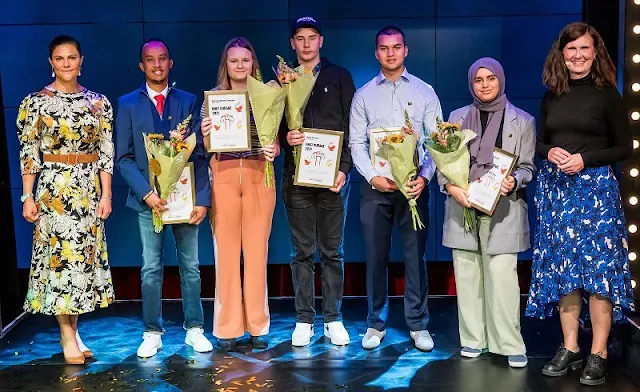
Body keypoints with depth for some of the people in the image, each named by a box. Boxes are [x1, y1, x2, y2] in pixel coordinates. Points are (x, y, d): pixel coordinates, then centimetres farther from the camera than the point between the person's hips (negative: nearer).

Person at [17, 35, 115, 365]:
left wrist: (106, 194, 0)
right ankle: (68, 336, 6)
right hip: (53, 189, -3)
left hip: (89, 189, 3)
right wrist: (27, 197, -7)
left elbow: (106, 152, 4)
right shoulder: (35, 102, -2)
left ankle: (71, 331, 19)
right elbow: (28, 154, -2)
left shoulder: (99, 102, 5)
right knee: (61, 255, -3)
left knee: (85, 255, 7)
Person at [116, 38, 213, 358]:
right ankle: (152, 333, 16)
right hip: (148, 198, 0)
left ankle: (194, 329, 18)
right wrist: (146, 193, -13)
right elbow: (124, 158, 1)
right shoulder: (127, 104, 5)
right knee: (151, 269, 6)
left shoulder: (187, 101, 6)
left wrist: (202, 198, -8)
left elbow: (199, 154, 2)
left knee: (190, 266, 7)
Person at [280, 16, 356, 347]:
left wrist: (344, 168, -7)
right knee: (302, 252, 5)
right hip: (296, 177, 1)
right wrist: (285, 137, -14)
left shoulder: (339, 76, 7)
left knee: (332, 251, 5)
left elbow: (351, 126, 3)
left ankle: (333, 319, 14)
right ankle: (304, 319, 14)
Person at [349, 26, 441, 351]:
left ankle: (418, 325, 13)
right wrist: (373, 177, -10)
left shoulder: (424, 92, 7)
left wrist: (424, 177, -12)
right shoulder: (363, 95, 9)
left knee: (415, 255, 2)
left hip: (414, 184, -1)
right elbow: (356, 143, 4)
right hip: (375, 185, 1)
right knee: (376, 256, 6)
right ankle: (376, 323, 17)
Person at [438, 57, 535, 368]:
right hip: (463, 207, 3)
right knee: (467, 276, 4)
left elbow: (527, 167, 6)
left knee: (502, 277, -9)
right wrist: (451, 186, -8)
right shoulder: (458, 117, 13)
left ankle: (510, 344, -1)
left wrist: (513, 181, -15)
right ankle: (473, 339, 15)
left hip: (502, 209, -2)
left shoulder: (522, 120, 7)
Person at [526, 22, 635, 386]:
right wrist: (550, 152, -8)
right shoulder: (551, 96, 9)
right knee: (561, 267, 6)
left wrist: (585, 159, -15)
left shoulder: (607, 94, -2)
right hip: (556, 188, 4)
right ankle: (570, 348, 17)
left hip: (595, 187, -4)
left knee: (598, 267, -4)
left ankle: (598, 354, 5)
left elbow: (625, 147, -2)